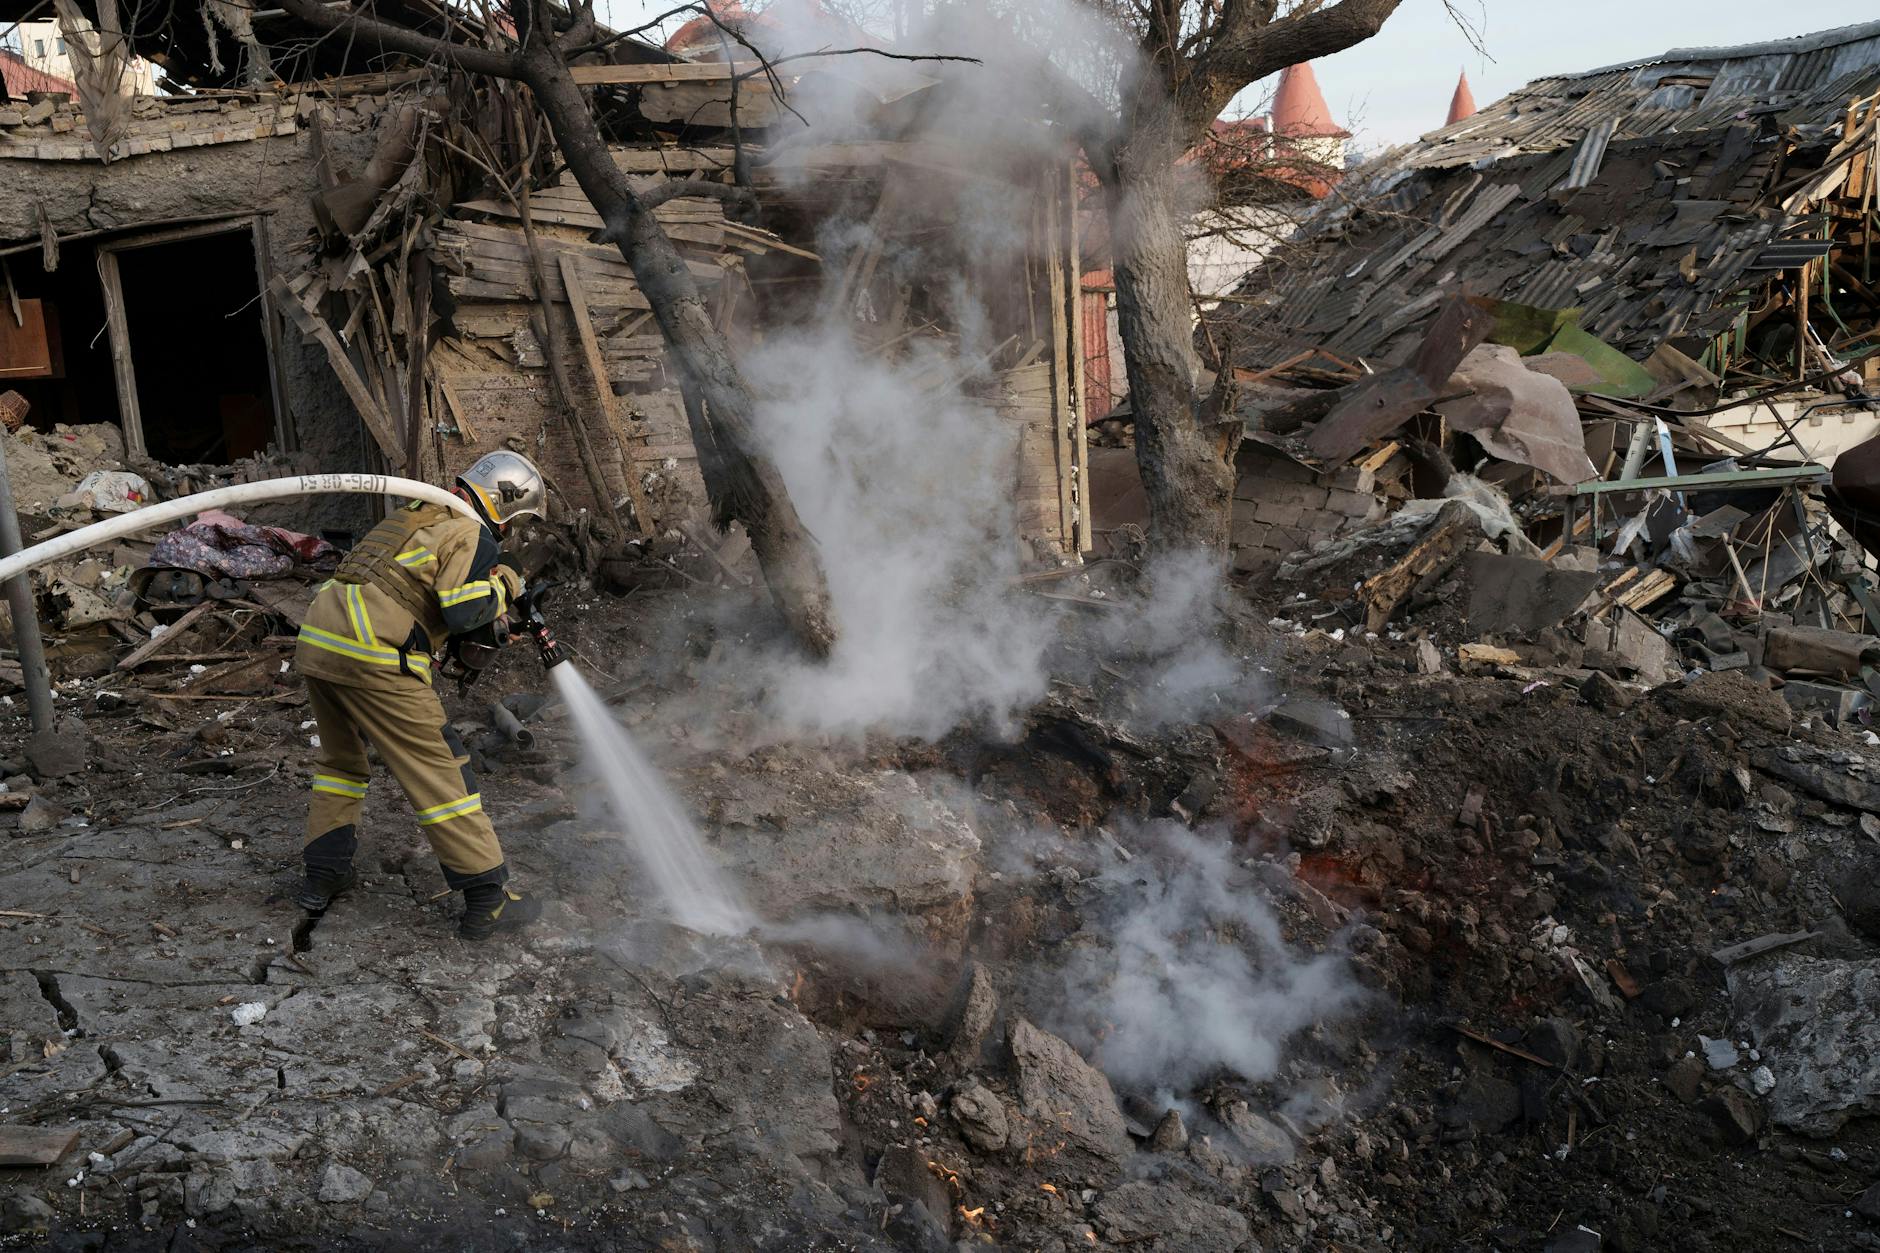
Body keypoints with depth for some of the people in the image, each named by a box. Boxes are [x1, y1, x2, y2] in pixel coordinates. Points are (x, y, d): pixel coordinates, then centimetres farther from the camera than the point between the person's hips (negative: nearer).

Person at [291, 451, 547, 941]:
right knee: (439, 769, -2)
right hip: (372, 657, -8)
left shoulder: (417, 516, 25)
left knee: (341, 757, 27)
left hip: (316, 639, 9)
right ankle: (488, 899, 1)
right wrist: (505, 584, 4)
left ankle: (322, 874, 32)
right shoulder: (472, 535, -2)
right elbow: (463, 611, -13)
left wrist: (493, 620, 22)